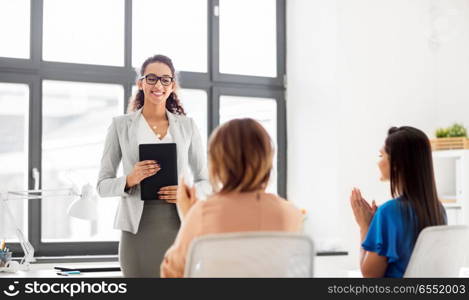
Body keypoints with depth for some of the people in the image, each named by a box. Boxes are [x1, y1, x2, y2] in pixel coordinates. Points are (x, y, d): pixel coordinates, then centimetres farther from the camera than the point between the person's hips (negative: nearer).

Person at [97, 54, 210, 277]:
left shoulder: (187, 126, 11)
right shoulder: (121, 125, 6)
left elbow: (205, 181, 12)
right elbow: (102, 185, 6)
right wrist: (129, 180, -15)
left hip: (179, 226, 1)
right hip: (138, 228, -1)